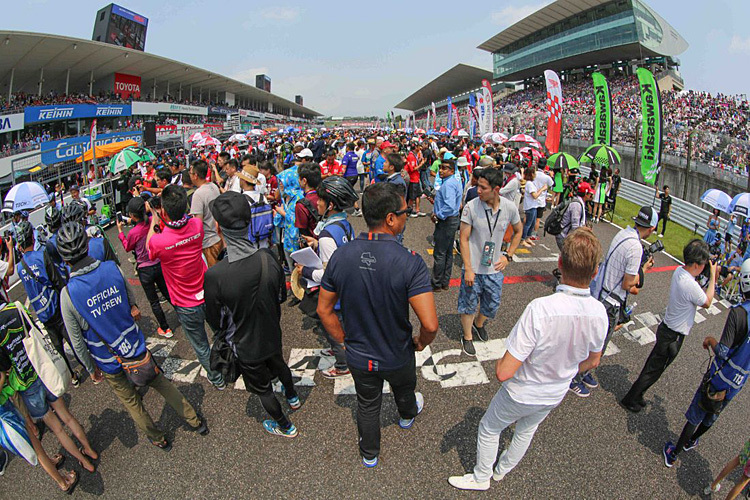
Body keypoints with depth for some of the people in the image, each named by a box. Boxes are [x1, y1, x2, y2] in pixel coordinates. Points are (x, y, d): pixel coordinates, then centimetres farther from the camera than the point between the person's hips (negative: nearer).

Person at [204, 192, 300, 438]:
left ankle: (284, 426, 47)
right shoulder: (269, 258, -22)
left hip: (246, 345, -4)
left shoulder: (214, 276, -33)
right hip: (272, 333, 4)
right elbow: (281, 296, -4)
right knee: (278, 364, 35)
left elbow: (216, 322, -17)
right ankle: (292, 397, 63)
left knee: (262, 388, 23)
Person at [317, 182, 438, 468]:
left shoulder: (340, 256, -18)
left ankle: (369, 455, 53)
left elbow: (324, 310, -7)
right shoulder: (410, 263, -30)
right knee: (404, 391, 33)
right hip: (398, 358, -1)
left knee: (367, 406, 28)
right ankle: (407, 416, 67)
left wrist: (344, 341, 7)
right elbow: (430, 324, -30)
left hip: (358, 356, 2)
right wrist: (422, 342, -7)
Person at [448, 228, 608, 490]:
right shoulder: (599, 313, -20)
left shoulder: (540, 309, -39)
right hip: (555, 396, 6)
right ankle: (501, 470, 59)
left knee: (488, 430, 23)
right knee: (526, 432, 32)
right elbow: (591, 362, 1)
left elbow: (504, 373, -34)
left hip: (521, 395, -5)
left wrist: (500, 362, -11)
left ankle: (481, 478, 48)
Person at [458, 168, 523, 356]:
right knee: (469, 304, 11)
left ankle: (479, 324, 51)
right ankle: (467, 337, 35)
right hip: (473, 268, -3)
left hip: (495, 269, 3)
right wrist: (468, 269, -15)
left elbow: (518, 232, 10)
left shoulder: (510, 207, -9)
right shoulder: (471, 207, -17)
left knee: (492, 305, 19)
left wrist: (507, 256, 1)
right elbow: (464, 239, -13)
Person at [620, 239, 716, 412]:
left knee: (653, 364, 22)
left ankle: (637, 394, 37)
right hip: (673, 336, -8)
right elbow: (707, 302, -10)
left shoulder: (679, 270, -4)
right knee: (654, 370, 8)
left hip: (666, 328, 8)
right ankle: (630, 399, 21)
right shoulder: (691, 285, -30)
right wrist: (713, 276, -6)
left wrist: (711, 277, 3)